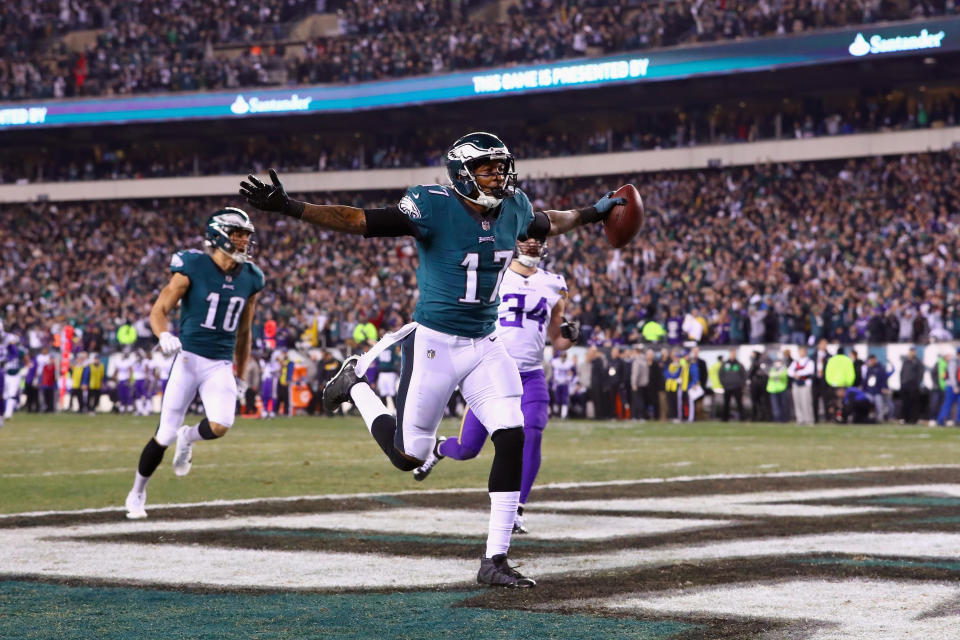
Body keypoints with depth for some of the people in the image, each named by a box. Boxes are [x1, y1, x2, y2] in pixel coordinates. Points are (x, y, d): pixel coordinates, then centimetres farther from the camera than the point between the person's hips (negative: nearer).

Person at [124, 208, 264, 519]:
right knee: (165, 435, -3)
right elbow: (159, 311, -6)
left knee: (221, 426, -22)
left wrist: (241, 377, 20)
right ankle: (137, 492, 21)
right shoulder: (193, 268, -8)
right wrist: (164, 335, -28)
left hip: (221, 365, 3)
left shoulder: (250, 279, 7)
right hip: (189, 358, -3)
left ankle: (189, 438, 14)